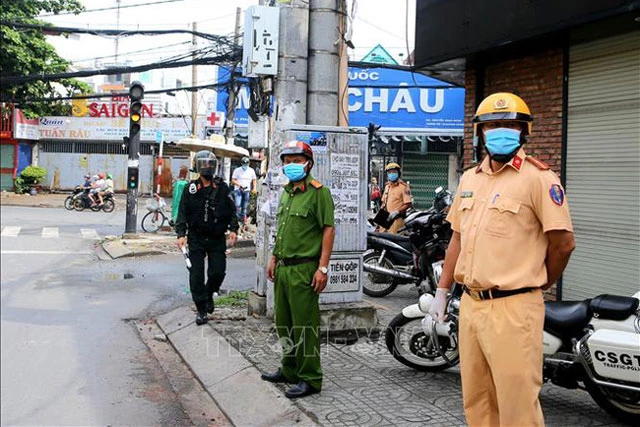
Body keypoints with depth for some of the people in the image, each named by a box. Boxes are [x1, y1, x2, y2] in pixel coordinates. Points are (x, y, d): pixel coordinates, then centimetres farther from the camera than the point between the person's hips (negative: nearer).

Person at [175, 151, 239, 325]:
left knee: (218, 272, -1)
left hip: (217, 239, 0)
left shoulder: (222, 188, 3)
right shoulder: (190, 189, 2)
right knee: (196, 276, 0)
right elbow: (182, 213, 2)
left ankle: (209, 293, 31)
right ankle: (201, 310, 12)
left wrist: (233, 229, -8)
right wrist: (181, 234, -8)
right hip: (196, 239, 0)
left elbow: (232, 211, 5)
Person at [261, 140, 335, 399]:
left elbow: (328, 229, -14)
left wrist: (322, 267, -18)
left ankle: (310, 379, 8)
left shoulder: (318, 191, -10)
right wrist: (274, 258, 19)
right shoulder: (286, 192, 16)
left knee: (305, 326, -3)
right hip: (283, 268, 9)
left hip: (304, 269, -9)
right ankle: (290, 370, 31)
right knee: (284, 323, 17)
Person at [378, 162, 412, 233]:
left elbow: (408, 203, -11)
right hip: (386, 217, 8)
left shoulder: (403, 186, -5)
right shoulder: (387, 186, 20)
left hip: (397, 218, -8)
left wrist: (397, 211, -19)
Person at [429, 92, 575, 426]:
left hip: (512, 309, -7)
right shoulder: (469, 179, 13)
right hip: (470, 305, 7)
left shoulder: (537, 178, -9)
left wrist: (539, 286, 4)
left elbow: (563, 243, -9)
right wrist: (441, 292, 16)